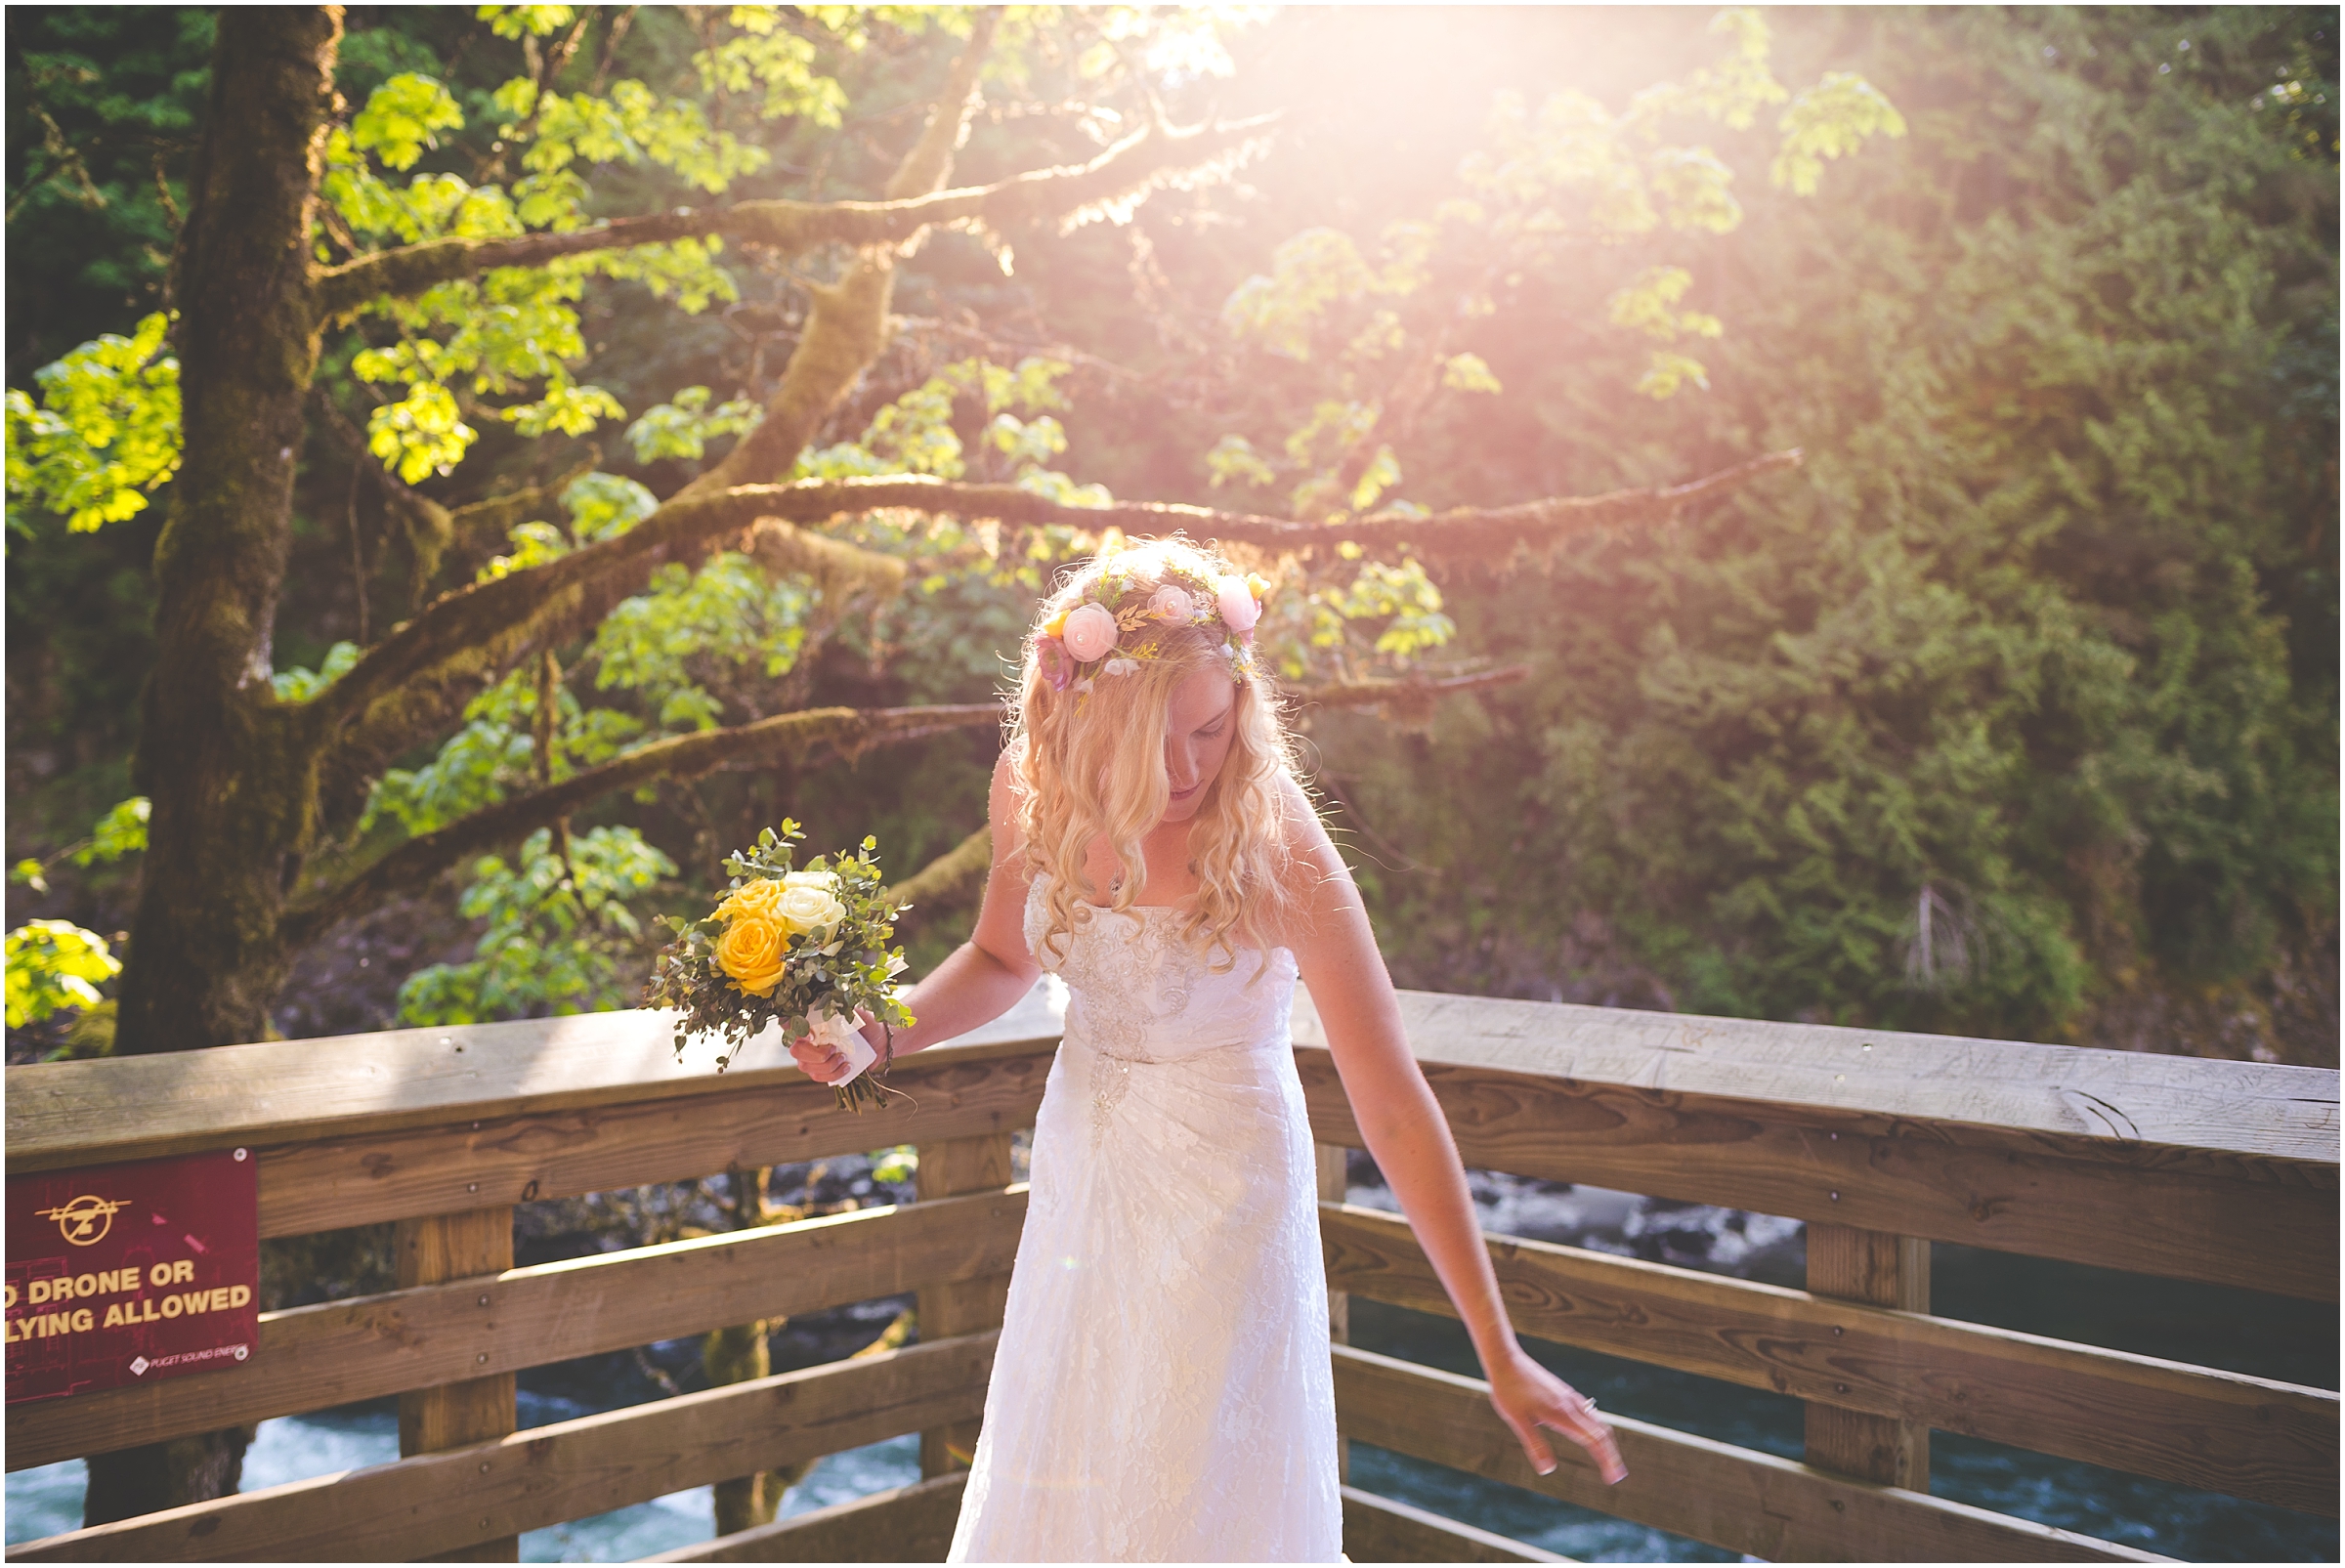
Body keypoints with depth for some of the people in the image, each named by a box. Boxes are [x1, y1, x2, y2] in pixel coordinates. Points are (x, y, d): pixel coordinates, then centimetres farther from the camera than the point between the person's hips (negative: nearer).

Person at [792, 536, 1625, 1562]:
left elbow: (1394, 1109, -26)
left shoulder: (1277, 852, -28)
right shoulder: (1032, 787, -14)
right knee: (1051, 1480, 23)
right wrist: (880, 1033, -12)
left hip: (1223, 1174, -5)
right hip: (1081, 1158, 5)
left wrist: (1499, 1352, -24)